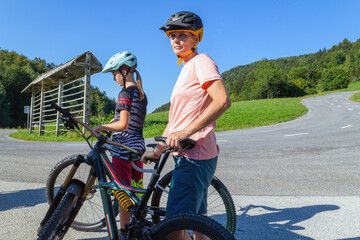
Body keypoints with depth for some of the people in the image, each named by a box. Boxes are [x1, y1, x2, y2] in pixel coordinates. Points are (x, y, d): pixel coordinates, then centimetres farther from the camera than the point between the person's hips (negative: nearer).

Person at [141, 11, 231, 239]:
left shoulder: (201, 62, -7)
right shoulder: (187, 68, 21)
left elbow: (223, 101, -24)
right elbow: (175, 119, 20)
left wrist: (187, 131, -27)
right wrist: (157, 150, 16)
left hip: (194, 156, -10)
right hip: (190, 155, 10)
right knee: (198, 219, 19)